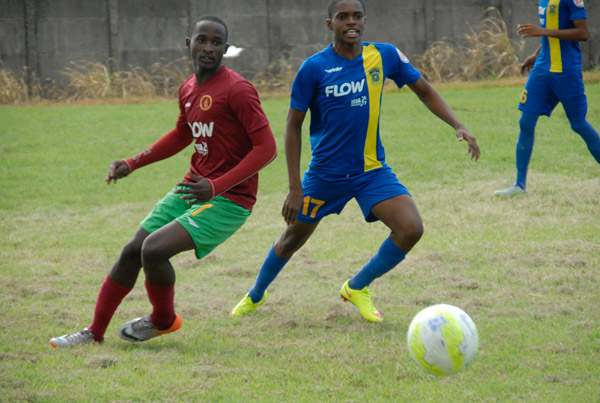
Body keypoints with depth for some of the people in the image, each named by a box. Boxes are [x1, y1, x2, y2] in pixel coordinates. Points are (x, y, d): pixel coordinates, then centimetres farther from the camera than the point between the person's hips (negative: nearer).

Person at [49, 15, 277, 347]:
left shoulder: (237, 90, -17)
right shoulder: (188, 90, 9)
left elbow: (267, 148, -20)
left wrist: (216, 187, -26)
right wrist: (132, 164, 19)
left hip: (228, 199, -8)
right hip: (193, 189, 8)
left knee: (153, 249, -22)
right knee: (132, 251, 7)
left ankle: (164, 320, 7)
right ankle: (95, 332, 24)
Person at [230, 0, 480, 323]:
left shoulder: (384, 56, -5)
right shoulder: (314, 68, -14)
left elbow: (424, 91, 8)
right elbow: (293, 127, -8)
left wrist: (458, 126, -7)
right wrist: (295, 189, -11)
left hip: (373, 171, 2)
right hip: (325, 173, -2)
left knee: (411, 229, -17)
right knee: (293, 238, 13)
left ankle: (357, 287, 9)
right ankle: (255, 295, 43)